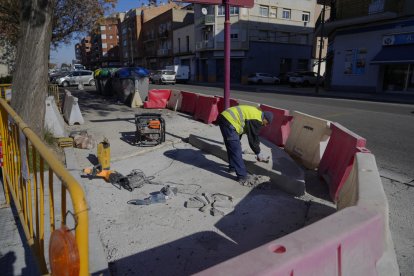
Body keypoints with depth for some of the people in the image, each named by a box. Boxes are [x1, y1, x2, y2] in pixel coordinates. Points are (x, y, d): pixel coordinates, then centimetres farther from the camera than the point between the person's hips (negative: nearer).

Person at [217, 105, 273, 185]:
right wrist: (258, 153, 6)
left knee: (232, 147, 23)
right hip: (229, 122, -11)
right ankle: (242, 176, -1)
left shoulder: (256, 112, 18)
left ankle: (233, 167, 38)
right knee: (236, 150, -6)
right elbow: (253, 138, -6)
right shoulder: (256, 120, -11)